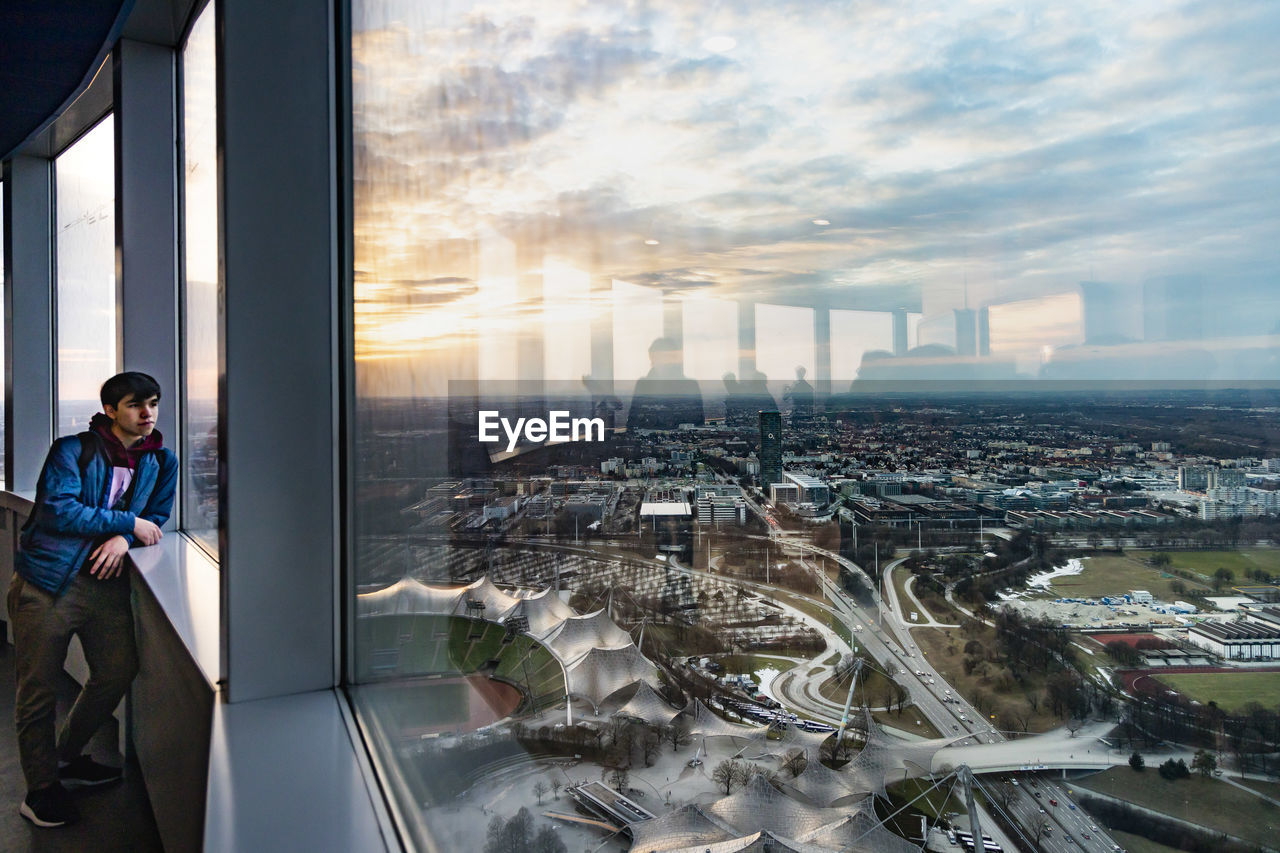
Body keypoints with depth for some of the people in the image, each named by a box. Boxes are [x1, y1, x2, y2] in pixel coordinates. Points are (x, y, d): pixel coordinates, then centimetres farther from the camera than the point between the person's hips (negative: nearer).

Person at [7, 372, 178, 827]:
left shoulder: (161, 461, 8)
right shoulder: (73, 451, -6)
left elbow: (157, 517, 9)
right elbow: (58, 510, -17)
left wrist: (123, 539, -12)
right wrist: (129, 523, -16)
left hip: (106, 582, 5)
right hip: (47, 584, -5)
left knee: (118, 673, 12)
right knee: (38, 691, 4)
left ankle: (66, 758, 36)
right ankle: (41, 788, 22)